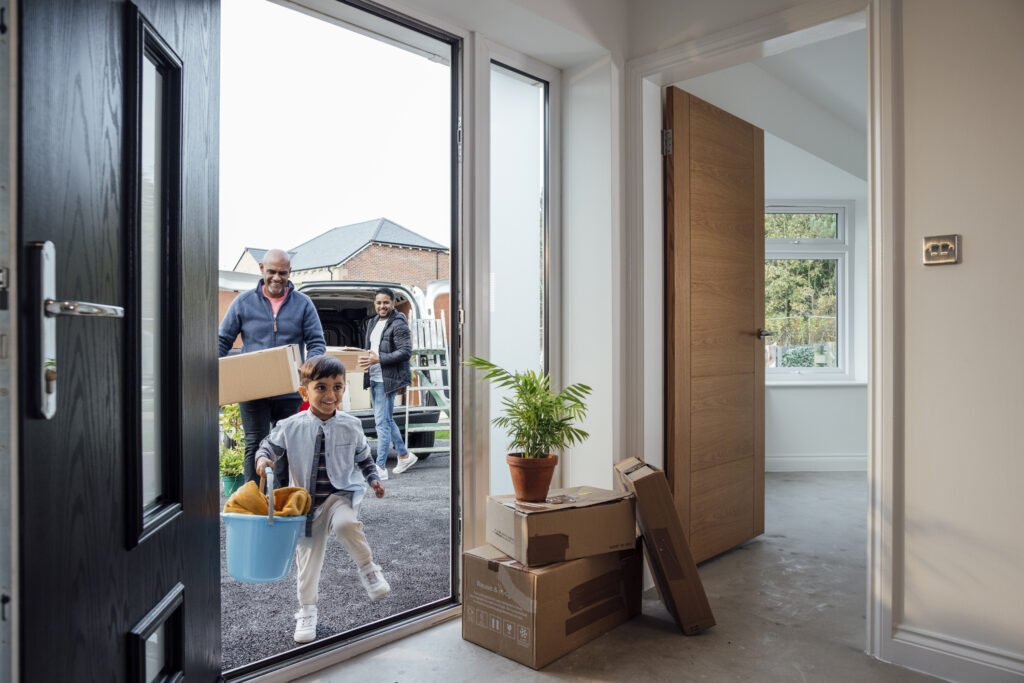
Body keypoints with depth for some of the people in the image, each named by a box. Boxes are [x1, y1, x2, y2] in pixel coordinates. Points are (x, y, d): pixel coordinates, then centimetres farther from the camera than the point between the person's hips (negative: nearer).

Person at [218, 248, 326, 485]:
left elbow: (316, 342, 2)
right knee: (255, 446, 3)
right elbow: (222, 341, 8)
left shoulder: (303, 303, 4)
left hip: (289, 392, 1)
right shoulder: (244, 302, 4)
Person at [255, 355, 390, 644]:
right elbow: (270, 445, 9)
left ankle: (367, 567, -8)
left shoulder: (351, 426, -2)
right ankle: (307, 611, 31)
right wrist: (263, 458, -13)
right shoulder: (290, 427, -5)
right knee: (307, 557, 9)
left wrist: (373, 478, -1)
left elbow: (363, 457, 12)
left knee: (345, 524, -34)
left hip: (341, 494, -2)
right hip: (307, 501, 2)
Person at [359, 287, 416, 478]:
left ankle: (380, 467, -1)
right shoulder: (372, 322, 15)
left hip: (388, 380, -9)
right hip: (374, 378, 9)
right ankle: (405, 455, 31)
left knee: (382, 422, -7)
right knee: (386, 420, 17)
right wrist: (365, 357, 4)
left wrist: (379, 359, -24)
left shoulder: (398, 325, -12)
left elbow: (406, 352, -19)